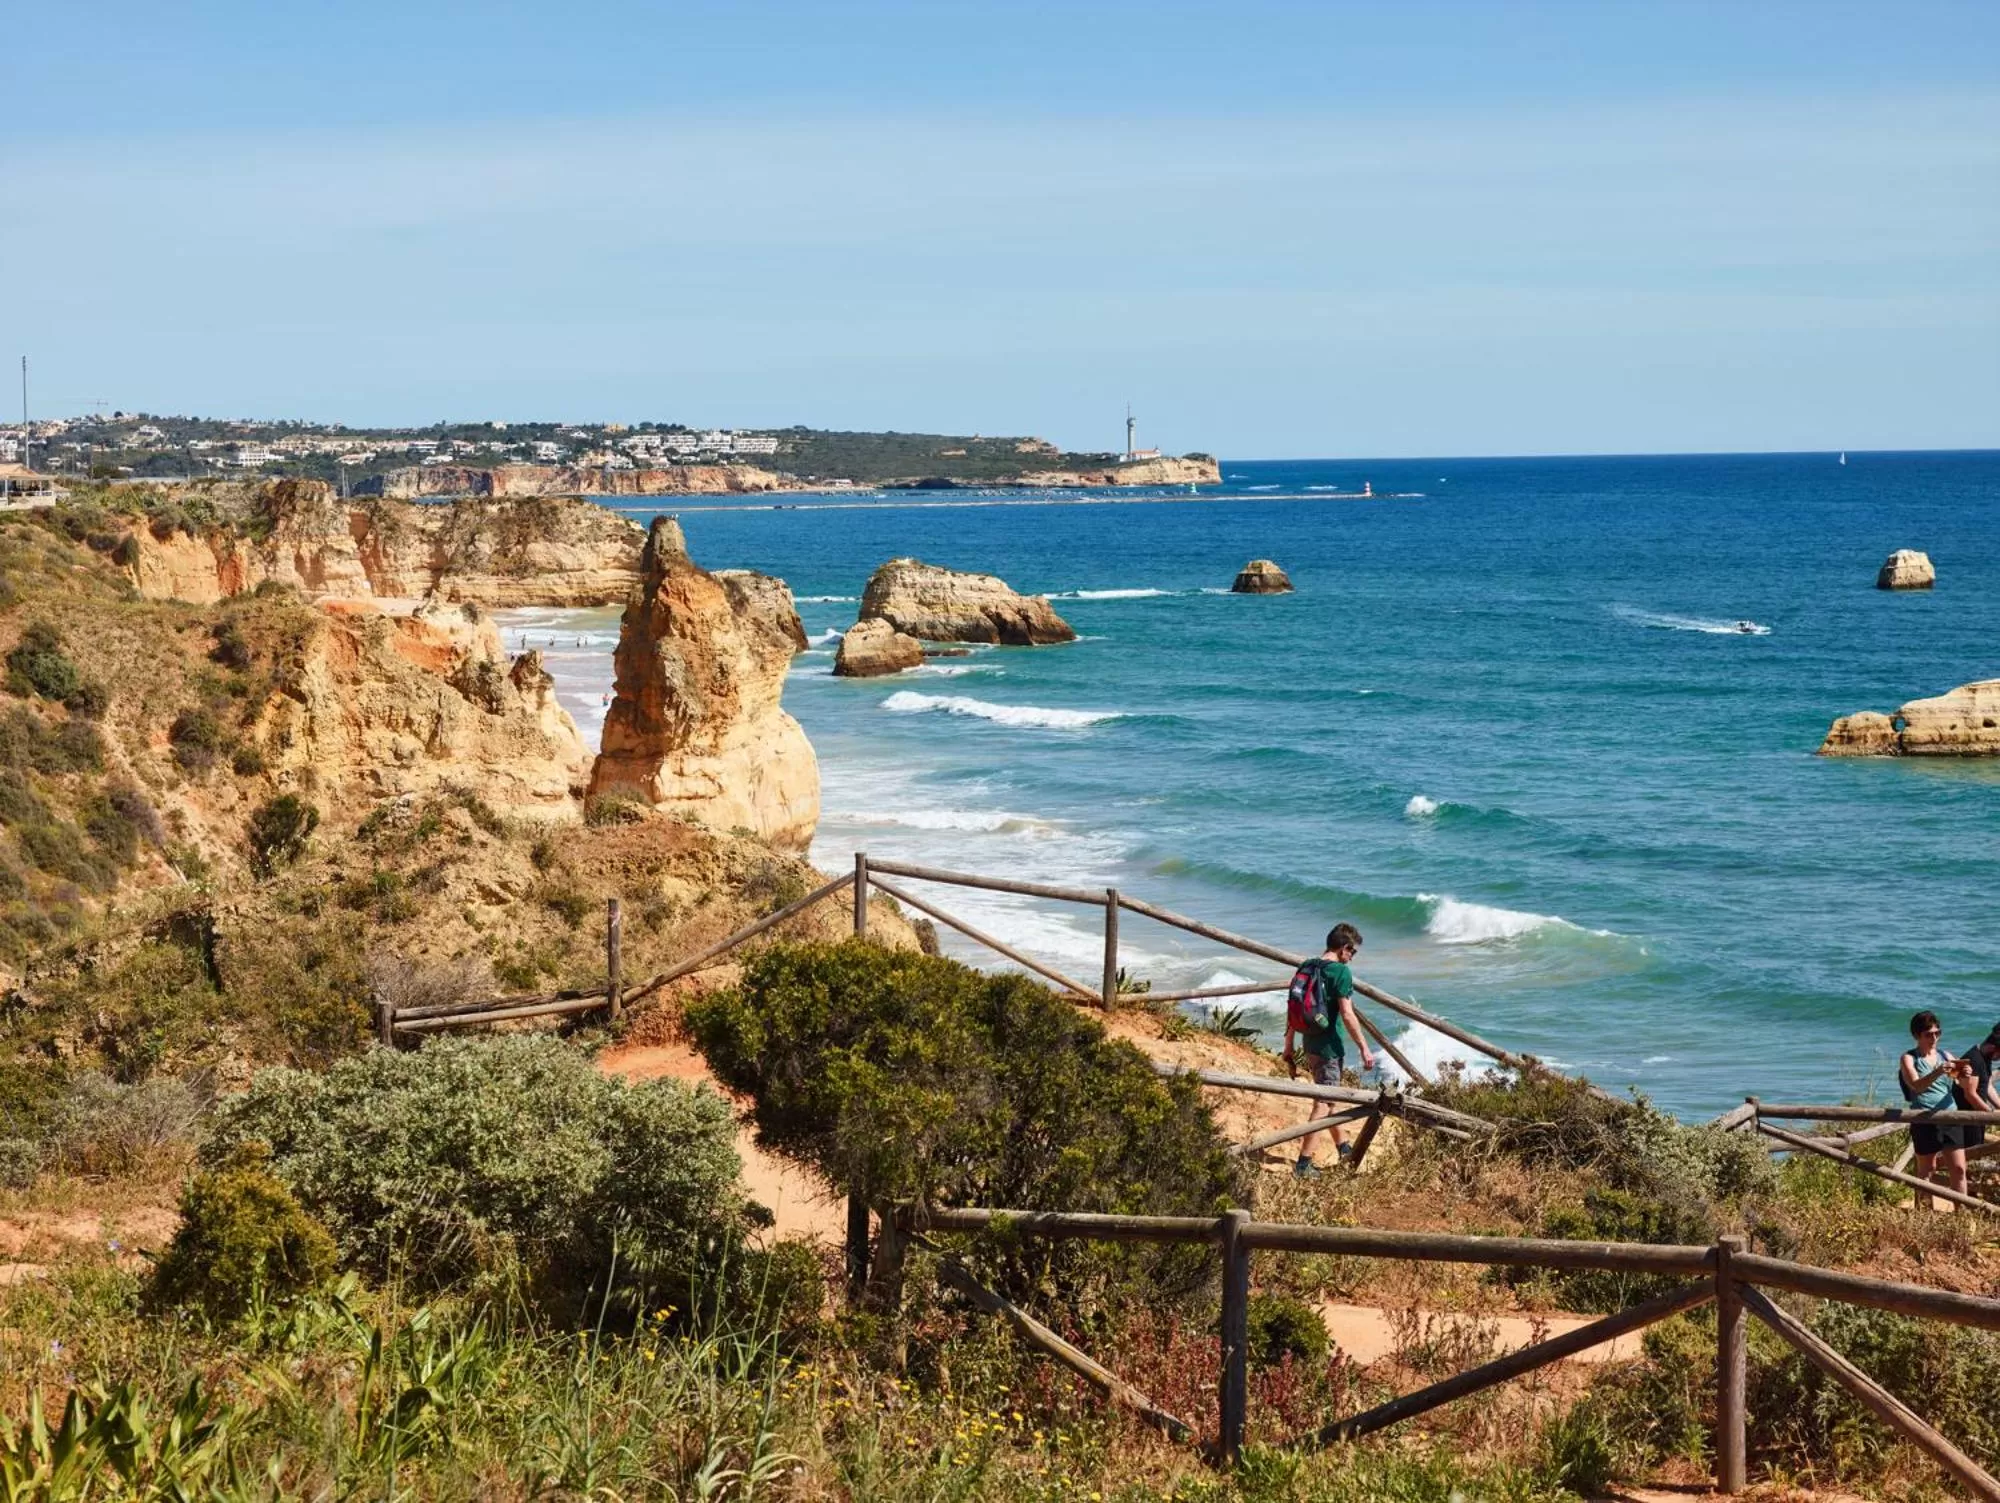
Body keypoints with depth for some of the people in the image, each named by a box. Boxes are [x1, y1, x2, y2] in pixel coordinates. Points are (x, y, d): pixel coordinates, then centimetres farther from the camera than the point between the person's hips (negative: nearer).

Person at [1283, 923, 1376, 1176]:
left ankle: (1343, 1148, 38)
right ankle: (1303, 1163, -6)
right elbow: (1347, 1015, -20)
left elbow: (1292, 1010, 10)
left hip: (1309, 1043, 8)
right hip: (1329, 1046, -8)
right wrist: (1364, 1049, -14)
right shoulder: (1341, 971, -15)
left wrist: (1289, 1048, 16)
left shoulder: (1307, 968, 8)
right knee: (1323, 1103, -2)